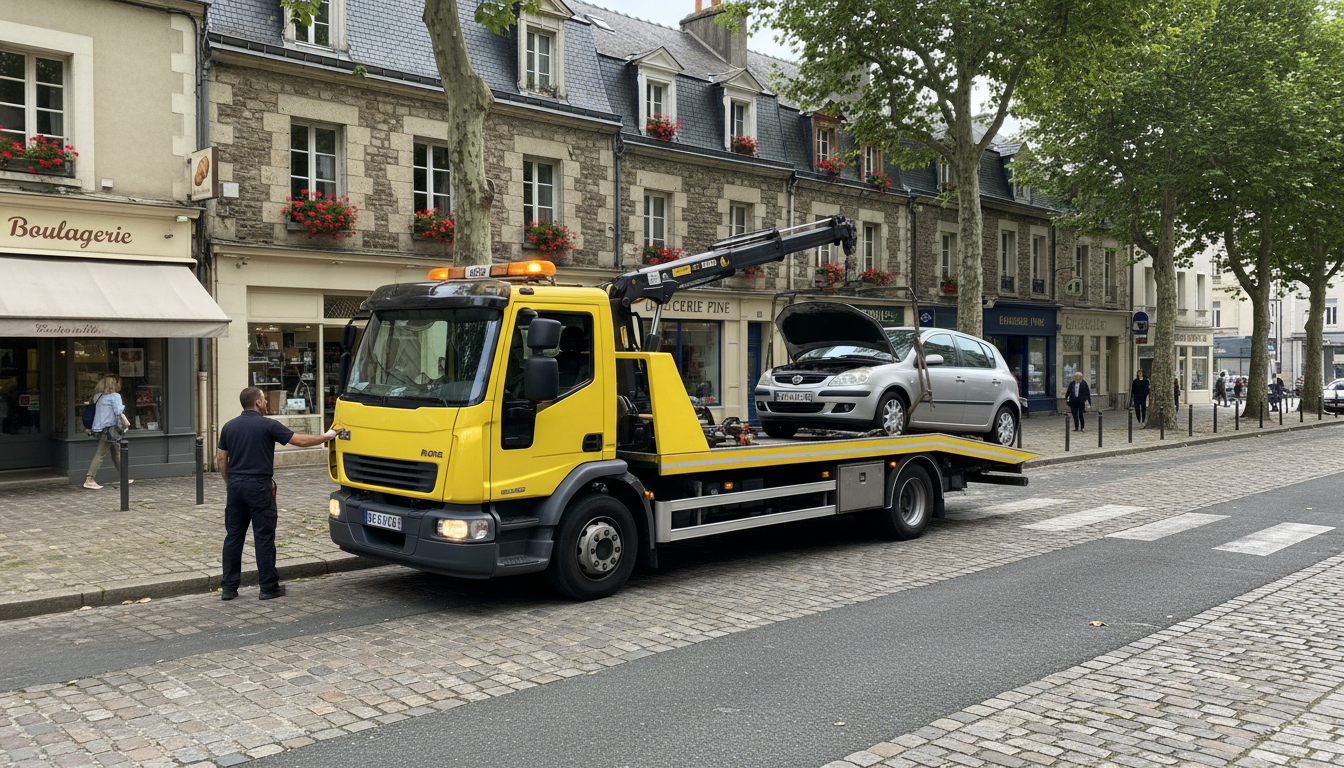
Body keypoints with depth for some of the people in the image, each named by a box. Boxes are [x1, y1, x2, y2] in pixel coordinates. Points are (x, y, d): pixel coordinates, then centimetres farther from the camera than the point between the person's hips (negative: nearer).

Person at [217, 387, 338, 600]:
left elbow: (221, 459, 12)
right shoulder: (268, 425, -8)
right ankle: (268, 587, 7)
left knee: (233, 536, 11)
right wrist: (327, 436, 5)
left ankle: (229, 587, 14)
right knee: (264, 538, 1)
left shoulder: (229, 427, 8)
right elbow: (300, 441, -7)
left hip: (235, 486, 5)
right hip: (259, 486, -5)